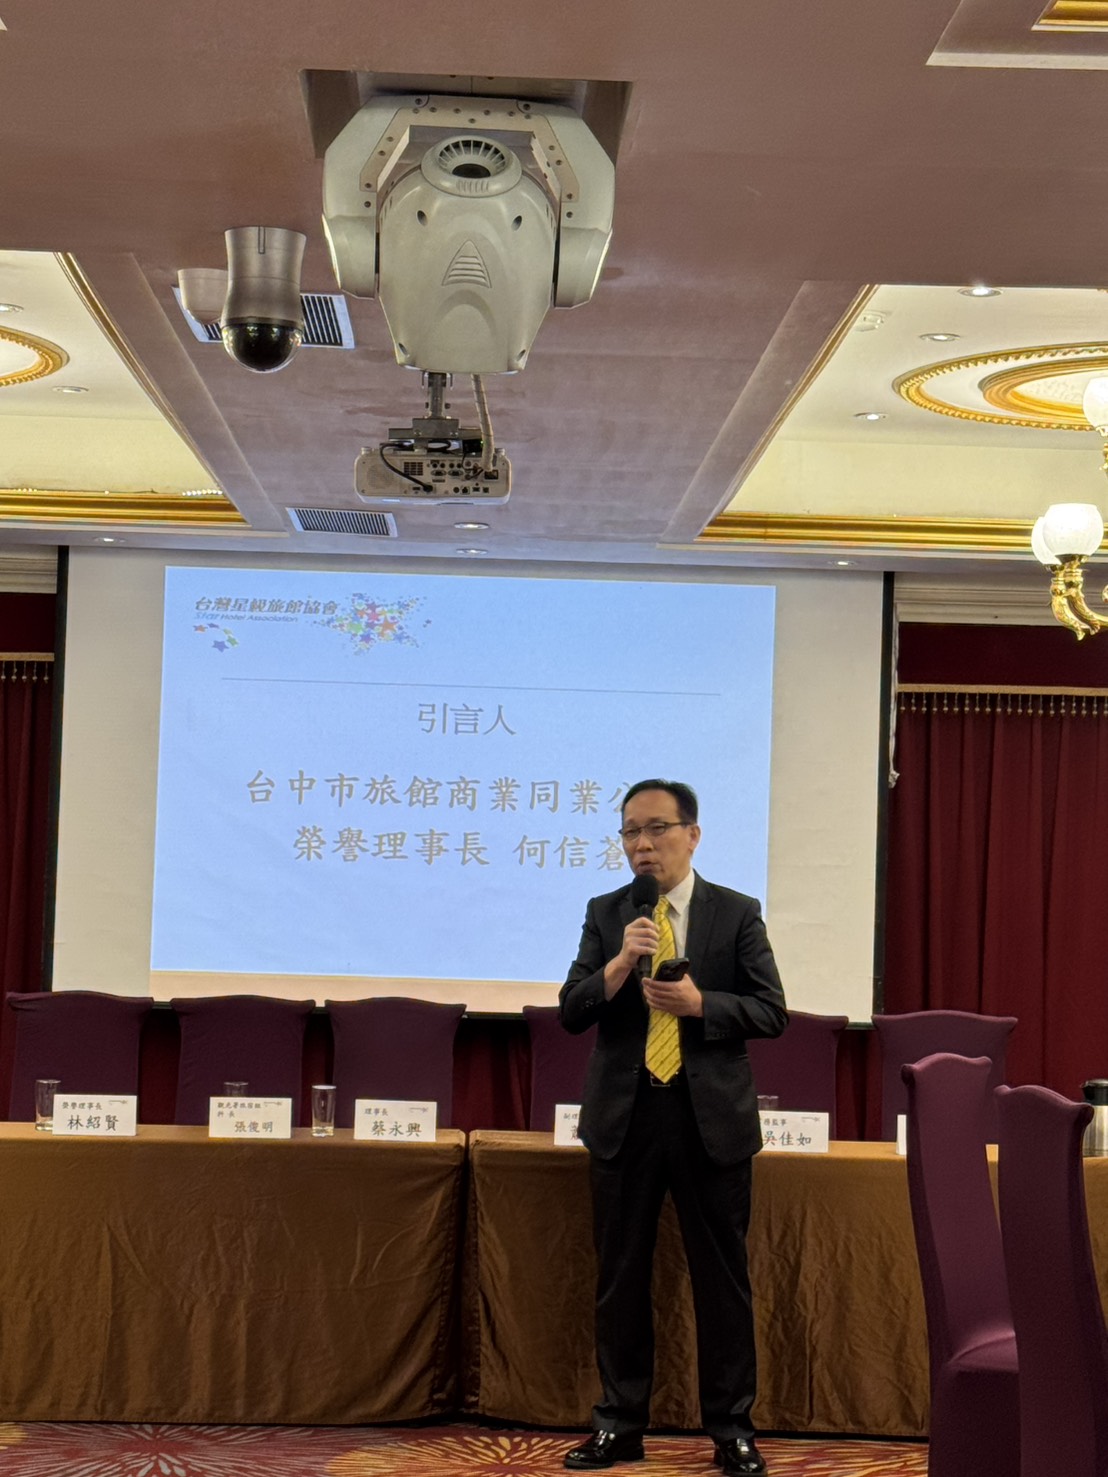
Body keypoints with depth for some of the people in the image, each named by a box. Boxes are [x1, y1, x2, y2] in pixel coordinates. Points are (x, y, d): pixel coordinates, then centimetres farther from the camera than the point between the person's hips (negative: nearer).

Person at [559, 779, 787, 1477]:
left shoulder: (737, 914, 2)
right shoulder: (606, 914, 6)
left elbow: (771, 1012, -3)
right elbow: (572, 1011, -1)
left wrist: (700, 1003, -17)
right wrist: (620, 962, -17)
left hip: (713, 1114, -2)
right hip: (625, 1113, 2)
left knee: (722, 1275, 3)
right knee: (621, 1274, 8)